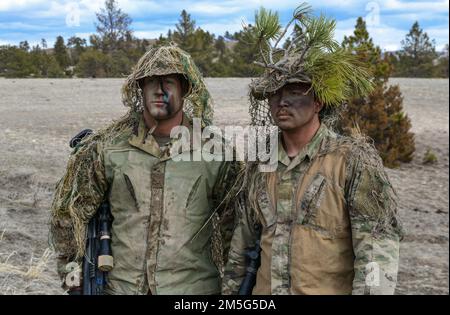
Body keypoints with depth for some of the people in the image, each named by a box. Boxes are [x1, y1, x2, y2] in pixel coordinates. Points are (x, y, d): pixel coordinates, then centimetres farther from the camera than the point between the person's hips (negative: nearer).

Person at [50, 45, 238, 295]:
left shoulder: (215, 152, -5)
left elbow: (233, 221, 4)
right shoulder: (106, 147, -3)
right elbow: (67, 211, 5)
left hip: (193, 286, 0)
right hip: (122, 285, 1)